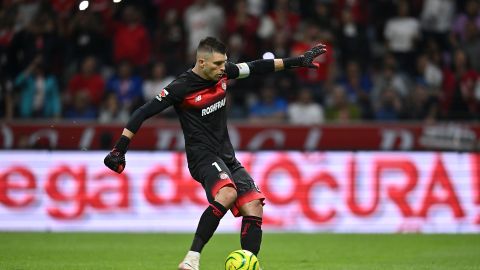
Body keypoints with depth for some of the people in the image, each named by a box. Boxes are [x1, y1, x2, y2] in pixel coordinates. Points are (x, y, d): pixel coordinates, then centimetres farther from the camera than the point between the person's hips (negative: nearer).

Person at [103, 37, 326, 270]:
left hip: (227, 157, 8)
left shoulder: (222, 73, 4)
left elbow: (257, 67, 17)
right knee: (228, 193, -35)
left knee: (254, 208, -7)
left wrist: (298, 61, 19)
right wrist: (120, 149, -16)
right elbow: (143, 113, -12)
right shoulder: (181, 87, -14)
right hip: (203, 155, -8)